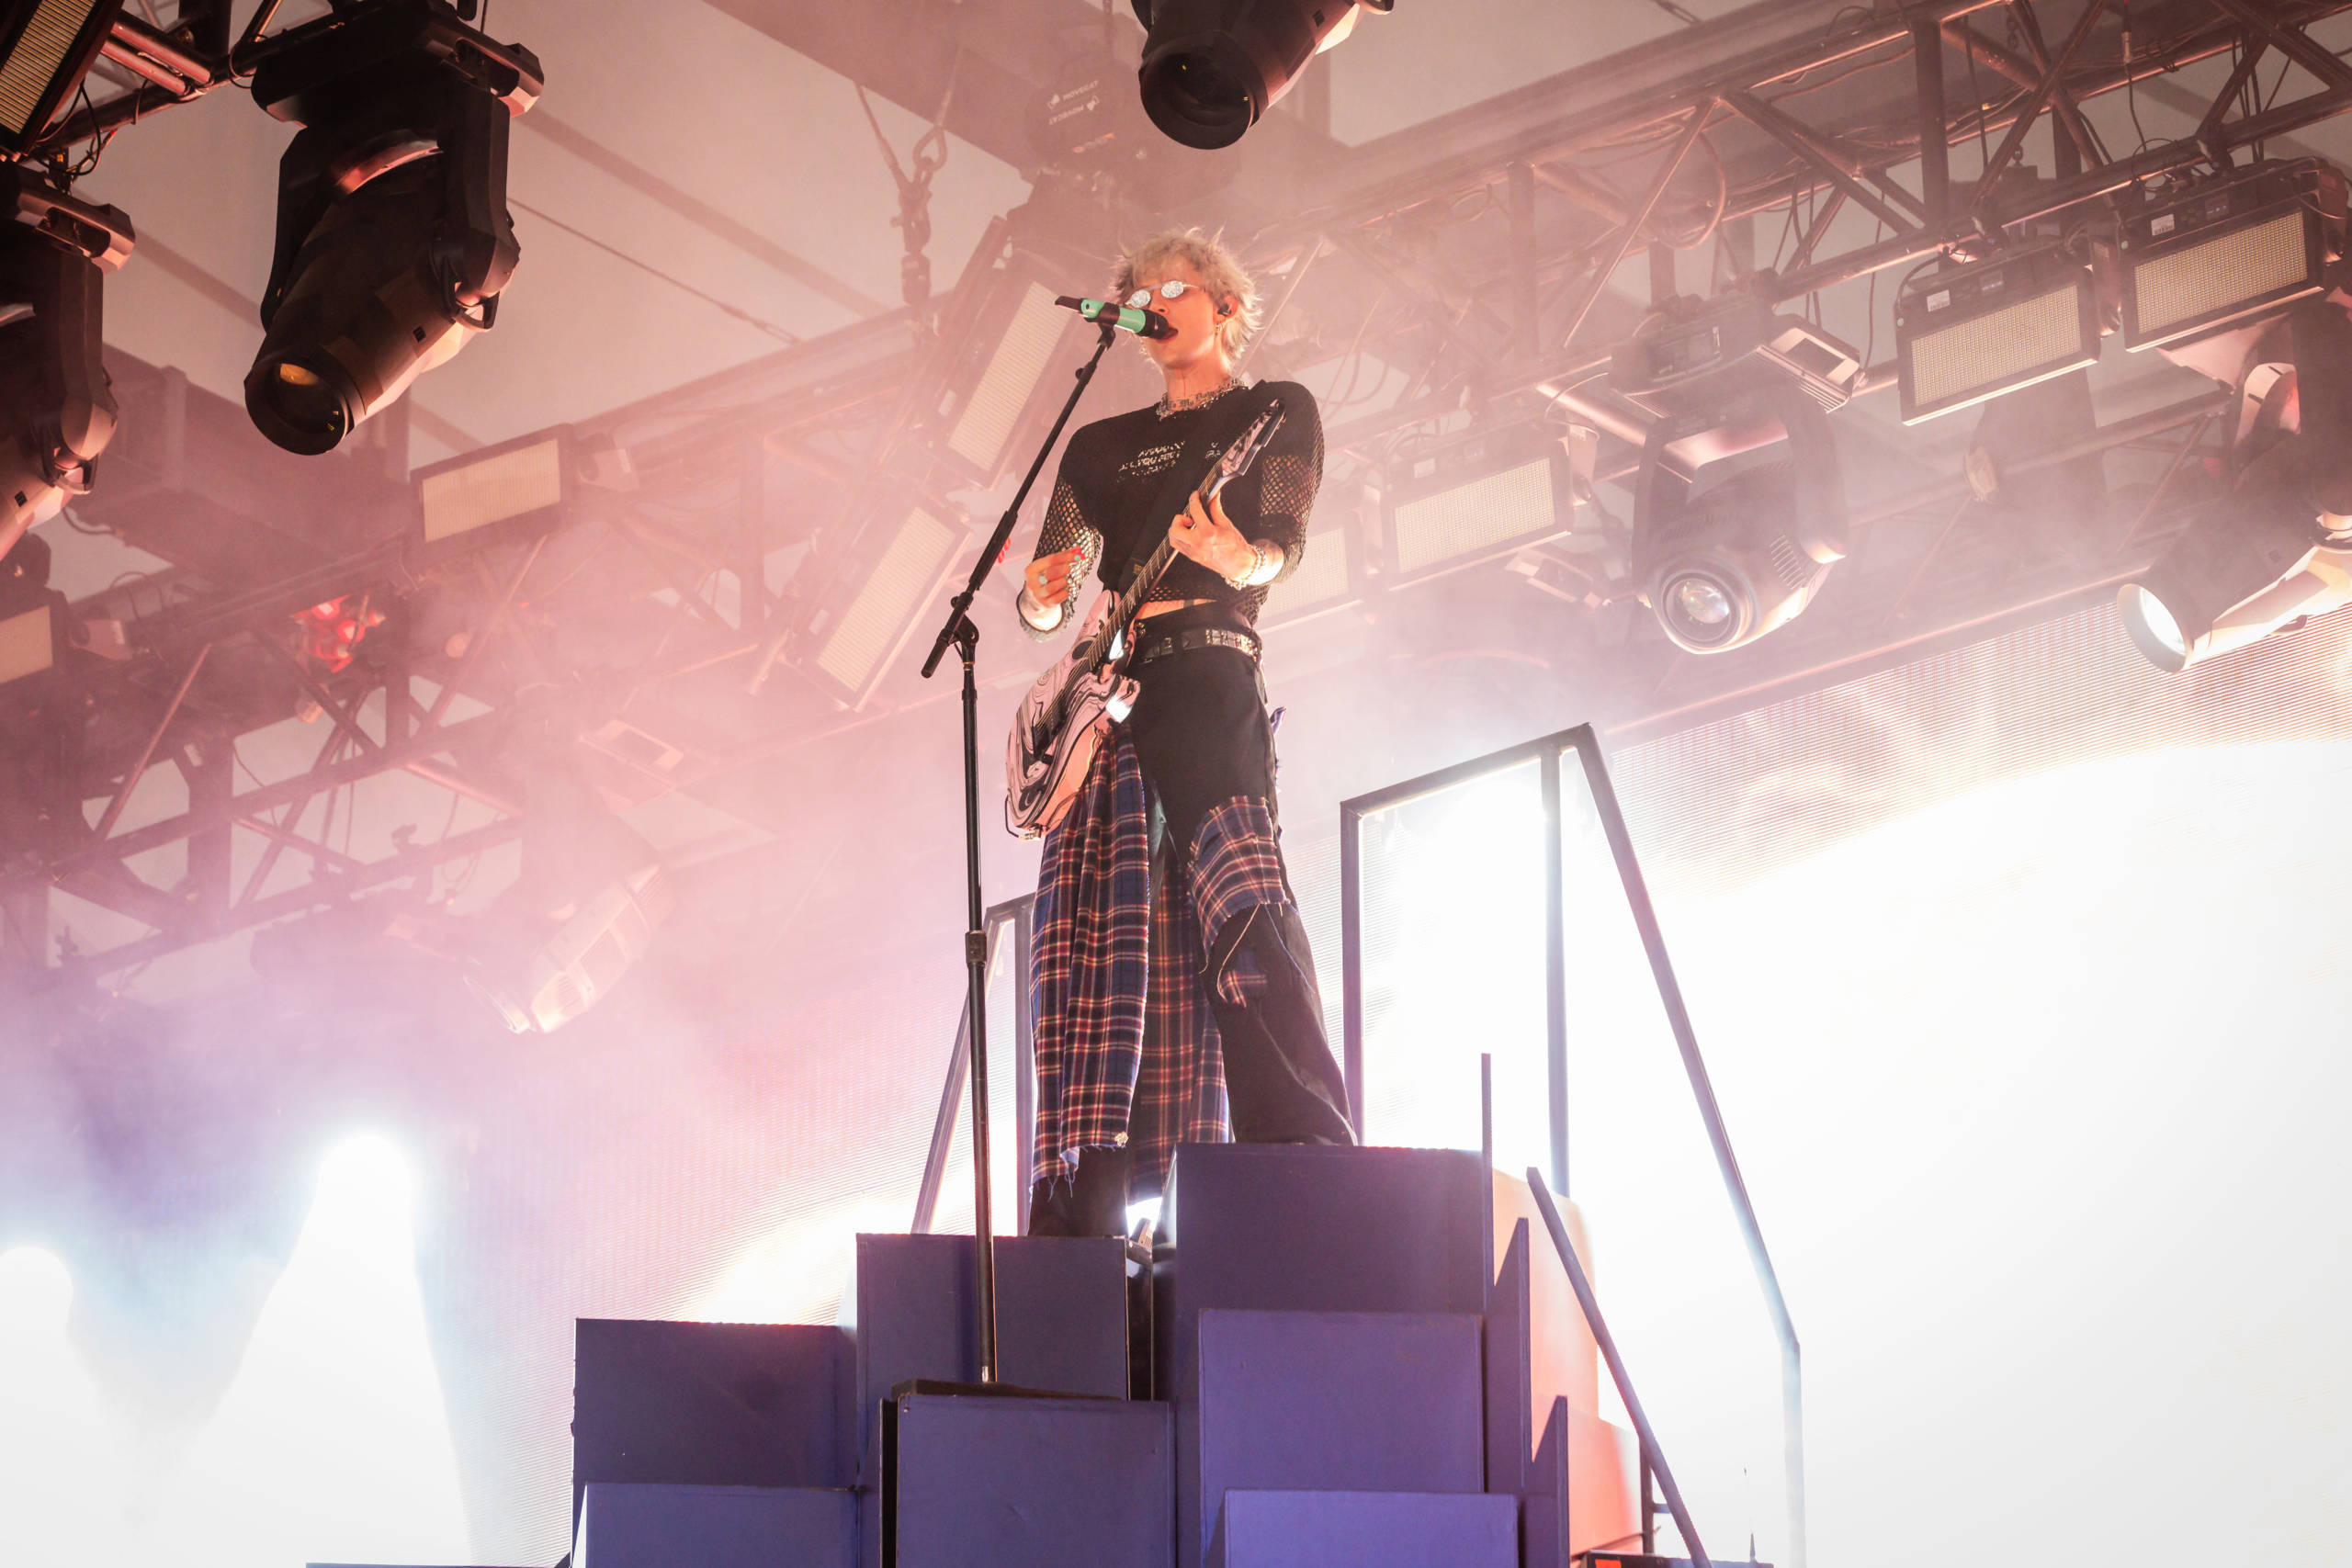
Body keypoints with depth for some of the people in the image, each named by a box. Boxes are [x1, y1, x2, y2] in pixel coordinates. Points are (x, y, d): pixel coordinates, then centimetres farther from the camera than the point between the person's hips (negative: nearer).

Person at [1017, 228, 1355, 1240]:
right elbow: (1045, 601, 19)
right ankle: (1083, 1203, -3)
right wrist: (1045, 597, -6)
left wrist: (1236, 559, -29)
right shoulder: (1102, 446, 25)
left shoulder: (1275, 411, 12)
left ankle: (1307, 1157, -31)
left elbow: (1286, 541, -6)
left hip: (1207, 671, -6)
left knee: (1237, 896, -23)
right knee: (1094, 934, -2)